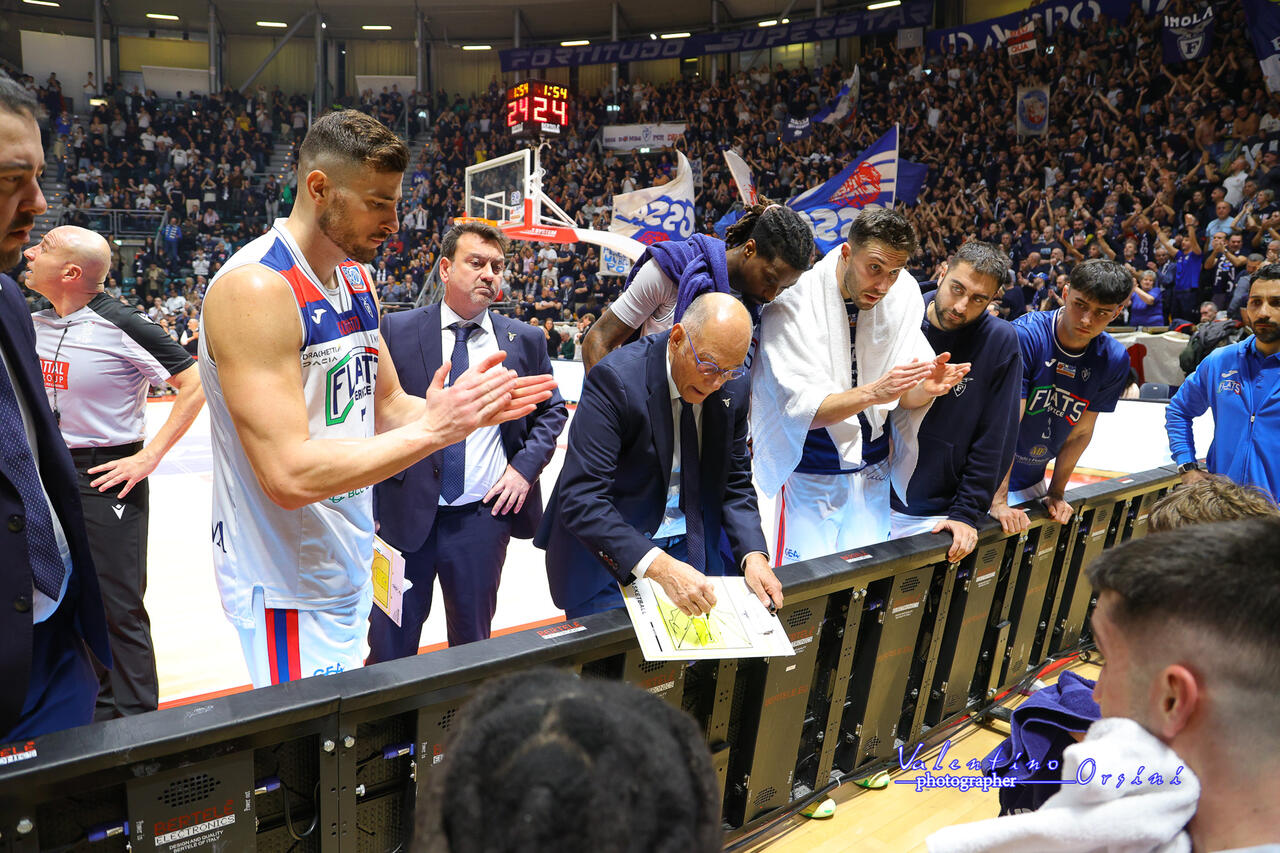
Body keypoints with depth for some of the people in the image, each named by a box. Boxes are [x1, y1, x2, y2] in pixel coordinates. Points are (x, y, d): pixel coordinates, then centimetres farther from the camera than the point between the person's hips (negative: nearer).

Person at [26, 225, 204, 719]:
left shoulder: (121, 327, -16)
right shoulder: (34, 324, 4)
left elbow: (195, 386, -16)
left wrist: (150, 456, -18)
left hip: (108, 480, -7)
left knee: (118, 610, -2)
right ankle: (98, 710, 32)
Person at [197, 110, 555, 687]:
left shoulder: (356, 279, 7)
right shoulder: (255, 288, -21)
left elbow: (388, 410, 12)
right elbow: (289, 475, -28)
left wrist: (463, 408, -8)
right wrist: (431, 430, -26)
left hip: (352, 569, 8)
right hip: (289, 590, -8)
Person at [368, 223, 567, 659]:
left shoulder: (525, 340, 5)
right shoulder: (396, 330, -2)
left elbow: (551, 410, 15)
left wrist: (526, 466, -1)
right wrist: (370, 504, -3)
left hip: (483, 518, 2)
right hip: (404, 514, -1)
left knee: (473, 645, 15)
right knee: (389, 647, 8)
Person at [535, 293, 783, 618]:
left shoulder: (733, 388, -4)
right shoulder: (615, 378, -23)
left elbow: (736, 485, 6)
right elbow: (581, 499, -29)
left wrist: (754, 554, -14)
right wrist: (660, 567, -39)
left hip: (694, 546, 5)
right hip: (609, 553, -4)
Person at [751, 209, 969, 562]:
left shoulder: (903, 296, -5)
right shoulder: (792, 306, -18)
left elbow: (904, 397, -3)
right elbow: (799, 409, -23)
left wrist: (926, 387, -27)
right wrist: (871, 393, -37)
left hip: (872, 470, 4)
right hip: (810, 476, -4)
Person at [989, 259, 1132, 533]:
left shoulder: (1114, 361, -5)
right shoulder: (1026, 336, -21)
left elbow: (1081, 432, 4)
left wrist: (1056, 494, 2)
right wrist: (998, 501, -25)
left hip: (1031, 483, 5)